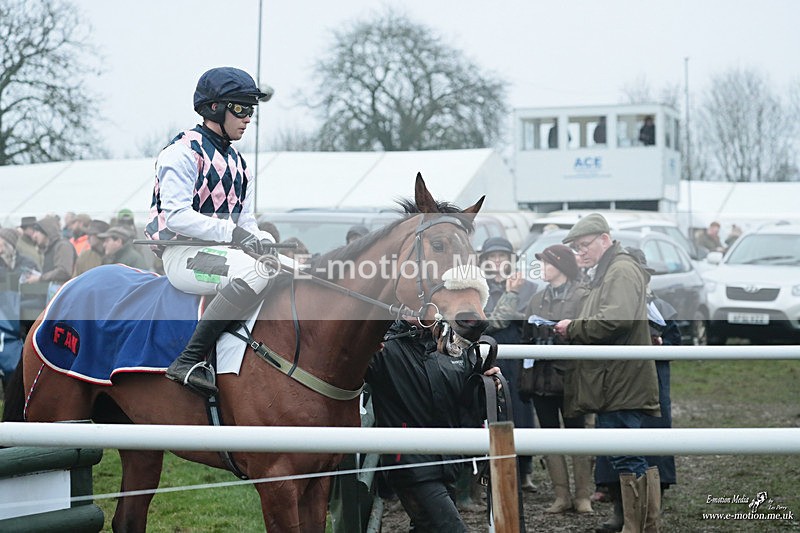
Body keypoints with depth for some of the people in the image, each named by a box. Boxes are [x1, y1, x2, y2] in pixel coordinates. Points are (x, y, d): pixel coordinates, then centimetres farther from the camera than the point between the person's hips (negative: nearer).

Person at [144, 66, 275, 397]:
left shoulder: (237, 162, 22)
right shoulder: (184, 151, -6)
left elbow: (245, 220, 19)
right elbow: (176, 215, -18)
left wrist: (259, 238, -6)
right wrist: (231, 232, -25)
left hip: (220, 250, 9)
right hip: (181, 255, -9)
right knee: (254, 271, -34)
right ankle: (188, 362, -35)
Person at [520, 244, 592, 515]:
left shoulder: (582, 296, -5)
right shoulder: (537, 299, 15)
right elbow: (526, 337, 15)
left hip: (570, 377, -6)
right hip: (540, 377, 6)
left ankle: (583, 496, 4)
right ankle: (561, 496, 11)